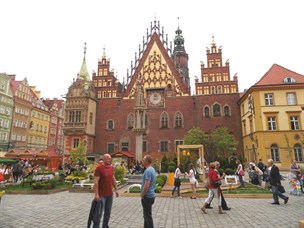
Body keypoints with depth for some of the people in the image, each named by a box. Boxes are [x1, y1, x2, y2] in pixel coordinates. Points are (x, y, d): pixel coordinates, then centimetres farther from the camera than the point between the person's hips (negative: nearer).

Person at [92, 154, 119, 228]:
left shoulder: (111, 167, 8)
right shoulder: (99, 168, -13)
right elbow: (96, 182, -17)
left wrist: (116, 189, 14)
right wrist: (96, 194, -21)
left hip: (110, 194, 7)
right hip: (101, 195, -7)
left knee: (108, 213, 16)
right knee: (99, 213, 2)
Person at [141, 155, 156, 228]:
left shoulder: (148, 171, -23)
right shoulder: (152, 169, 9)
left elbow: (146, 185, -27)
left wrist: (142, 195, -14)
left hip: (147, 196, -10)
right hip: (150, 195, 10)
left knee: (148, 215, 2)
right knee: (147, 214, 21)